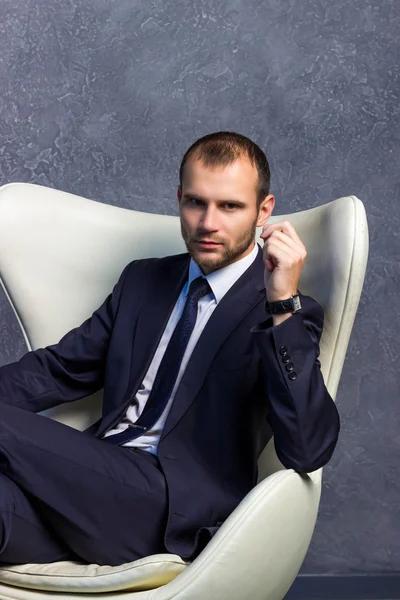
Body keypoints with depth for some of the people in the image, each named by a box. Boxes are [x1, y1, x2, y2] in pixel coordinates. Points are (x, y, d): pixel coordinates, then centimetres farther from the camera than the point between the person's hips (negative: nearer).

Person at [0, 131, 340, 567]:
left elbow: (307, 452, -14)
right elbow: (59, 370, 18)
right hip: (95, 480, 5)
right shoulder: (142, 280, 20)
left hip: (176, 508, -4)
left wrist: (283, 304, -21)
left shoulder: (287, 315, 0)